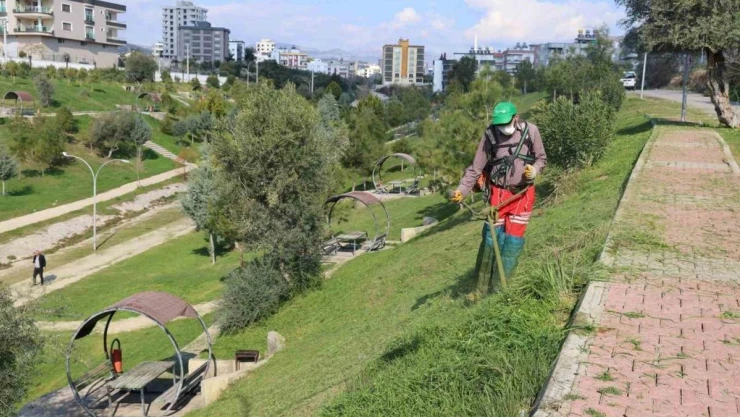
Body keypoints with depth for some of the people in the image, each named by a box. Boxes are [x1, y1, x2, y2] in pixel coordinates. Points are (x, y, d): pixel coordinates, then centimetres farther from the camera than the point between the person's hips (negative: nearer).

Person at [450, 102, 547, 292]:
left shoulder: (530, 130, -7)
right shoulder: (490, 134, -9)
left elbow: (541, 158, 7)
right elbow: (476, 167, -5)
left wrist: (534, 170, -15)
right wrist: (461, 190, -15)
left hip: (523, 193, 1)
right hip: (499, 192, -1)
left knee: (514, 239, 3)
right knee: (493, 236, -6)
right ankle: (483, 287, 4)